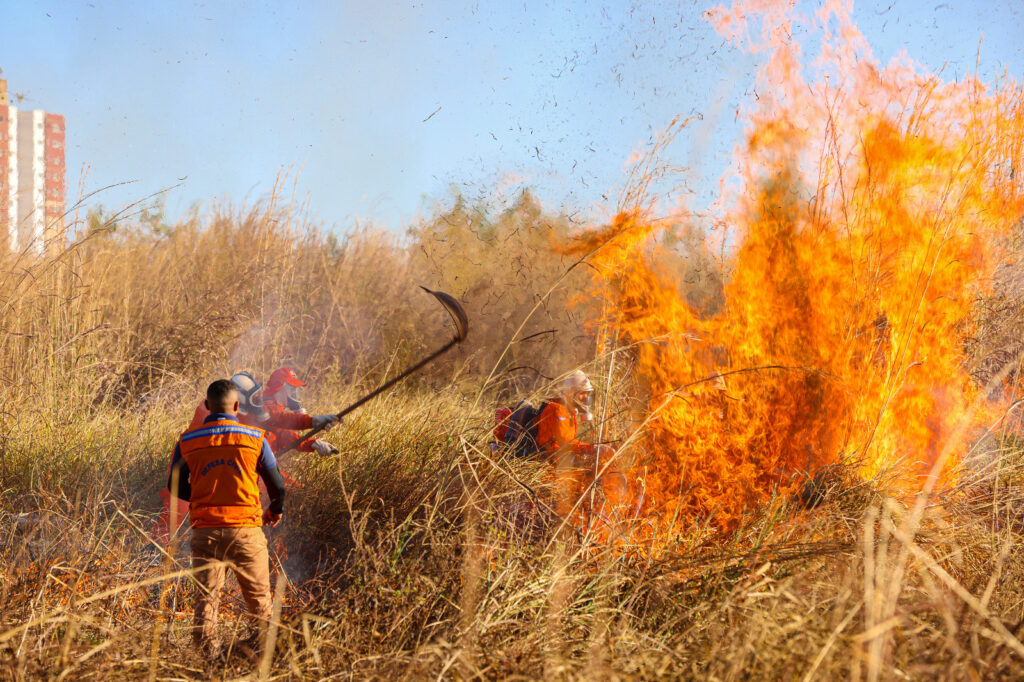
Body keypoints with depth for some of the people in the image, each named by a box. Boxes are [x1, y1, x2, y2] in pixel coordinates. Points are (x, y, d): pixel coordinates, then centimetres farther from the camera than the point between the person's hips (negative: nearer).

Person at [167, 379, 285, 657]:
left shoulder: (187, 441, 3)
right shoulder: (255, 438, -1)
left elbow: (175, 486, 12)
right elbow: (276, 484, 7)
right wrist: (276, 511, 28)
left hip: (204, 529, 1)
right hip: (245, 527, -1)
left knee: (206, 595, 7)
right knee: (258, 593, 10)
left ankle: (206, 648, -3)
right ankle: (265, 647, 12)